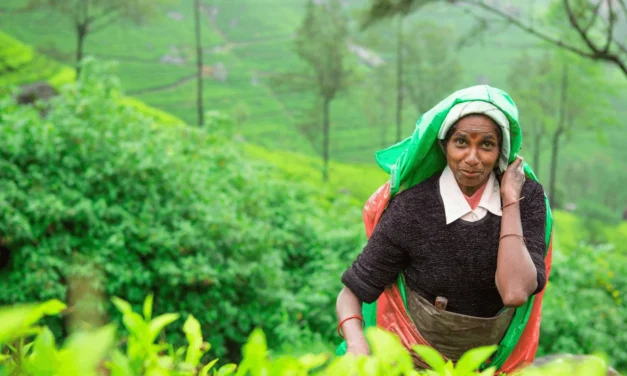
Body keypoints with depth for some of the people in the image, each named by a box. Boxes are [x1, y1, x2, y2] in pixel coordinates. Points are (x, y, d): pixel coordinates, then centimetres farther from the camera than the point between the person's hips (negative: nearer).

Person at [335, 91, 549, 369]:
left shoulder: (526, 197, -10)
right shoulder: (412, 208, -16)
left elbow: (516, 293, -22)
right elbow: (352, 293, -10)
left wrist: (510, 199, -19)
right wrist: (357, 346, -29)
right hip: (420, 362, -2)